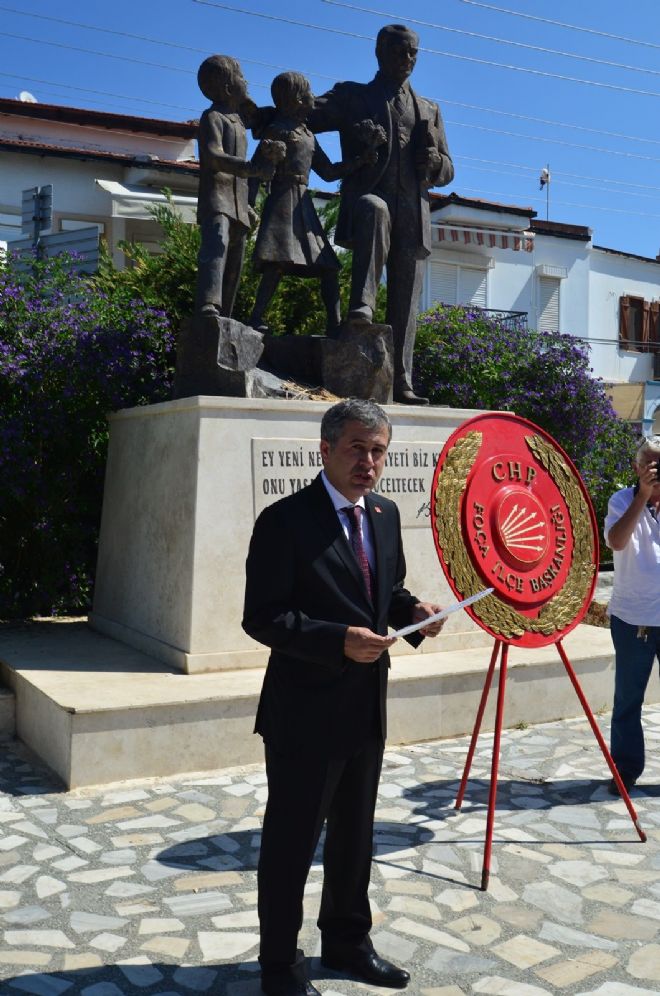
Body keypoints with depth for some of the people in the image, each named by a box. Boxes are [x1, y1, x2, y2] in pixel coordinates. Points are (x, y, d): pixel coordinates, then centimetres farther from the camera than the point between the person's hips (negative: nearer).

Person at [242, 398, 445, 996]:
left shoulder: (386, 515, 6)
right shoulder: (285, 520, -17)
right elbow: (262, 618, -19)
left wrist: (412, 611, -4)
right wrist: (340, 640, -28)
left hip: (366, 710, 7)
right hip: (305, 715, -7)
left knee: (354, 836, 22)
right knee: (291, 842, 8)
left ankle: (346, 941, 43)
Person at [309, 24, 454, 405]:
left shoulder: (429, 110, 26)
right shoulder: (352, 96, 16)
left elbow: (447, 172, 24)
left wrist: (434, 161, -1)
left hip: (412, 214, 4)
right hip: (367, 200, -4)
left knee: (405, 302, -2)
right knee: (375, 209, -40)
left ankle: (401, 383, -1)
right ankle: (363, 305, -44)